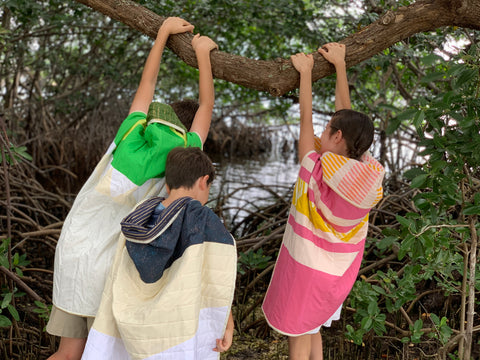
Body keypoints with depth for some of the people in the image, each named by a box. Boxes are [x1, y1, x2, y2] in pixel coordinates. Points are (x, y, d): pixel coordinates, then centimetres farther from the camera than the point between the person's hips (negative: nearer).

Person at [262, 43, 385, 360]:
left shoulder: (316, 171, -24)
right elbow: (347, 114, -1)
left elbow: (305, 118, -12)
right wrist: (340, 64, 7)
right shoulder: (368, 173, -12)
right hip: (341, 272, 5)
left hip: (307, 269, -5)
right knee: (313, 329, 25)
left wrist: (305, 71, 1)